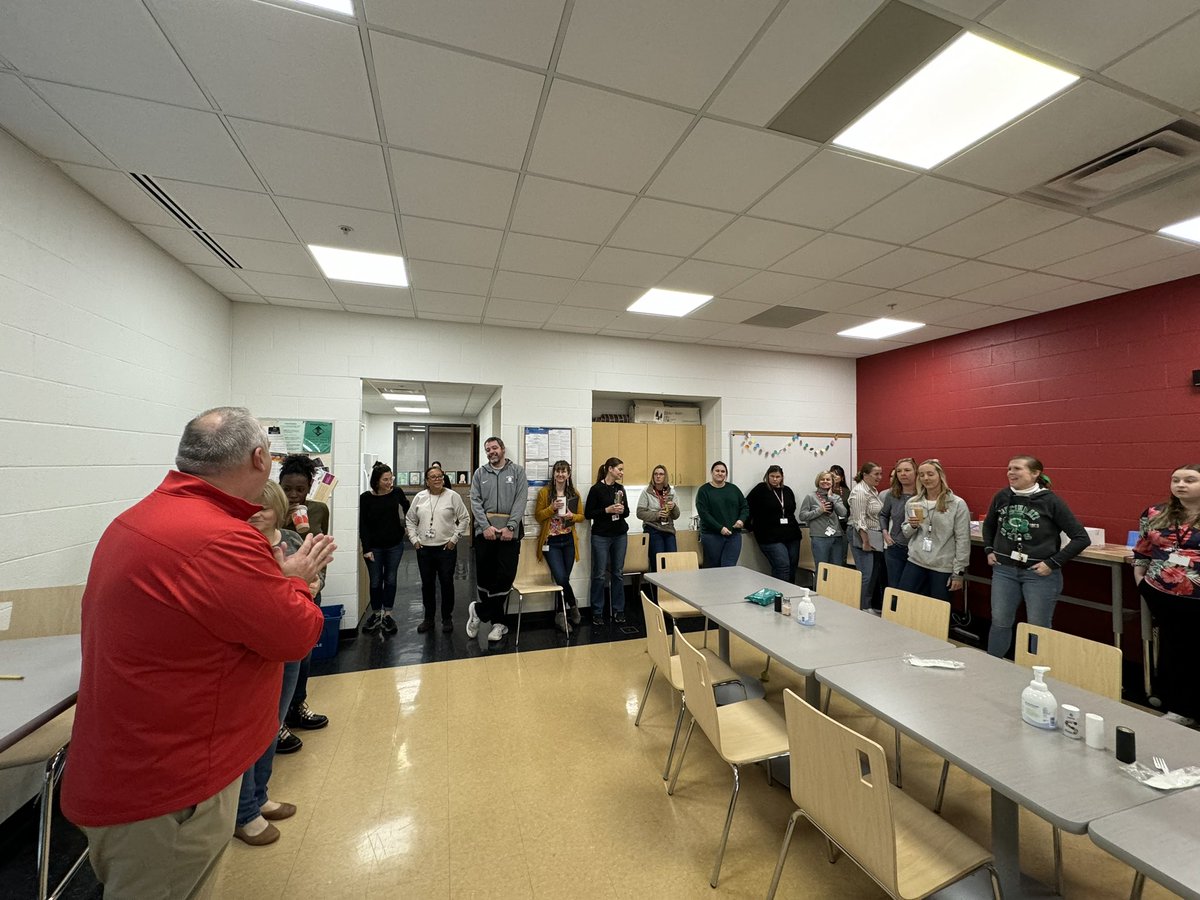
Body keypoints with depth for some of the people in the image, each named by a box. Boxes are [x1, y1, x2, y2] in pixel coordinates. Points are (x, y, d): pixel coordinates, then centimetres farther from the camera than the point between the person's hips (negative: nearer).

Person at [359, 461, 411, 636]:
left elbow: (407, 509, 10)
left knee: (390, 579, 10)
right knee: (375, 581, 10)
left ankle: (387, 615, 22)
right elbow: (363, 525, -8)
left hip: (395, 545, 1)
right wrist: (366, 548, -11)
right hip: (374, 546, -1)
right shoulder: (366, 497, -10)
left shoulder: (397, 492, -8)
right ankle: (376, 614, 27)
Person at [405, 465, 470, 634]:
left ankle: (447, 619, 21)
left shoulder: (452, 496, -6)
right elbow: (410, 520, 12)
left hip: (446, 548, -3)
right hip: (424, 549, 3)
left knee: (447, 584, 6)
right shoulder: (419, 497, 4)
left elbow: (465, 518, -4)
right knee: (427, 584, 13)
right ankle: (428, 618, 28)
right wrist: (414, 539, 4)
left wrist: (454, 538, -7)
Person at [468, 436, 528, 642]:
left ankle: (478, 611, 16)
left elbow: (520, 501, -4)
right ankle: (497, 622, 20)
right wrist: (486, 526, -11)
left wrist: (510, 527, -14)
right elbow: (475, 502, 2)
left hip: (510, 531, -2)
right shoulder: (480, 473, 10)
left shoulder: (517, 471, 5)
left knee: (506, 577, -4)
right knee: (484, 577, 5)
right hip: (485, 530, 2)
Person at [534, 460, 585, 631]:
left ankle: (560, 614, 24)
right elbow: (538, 516, -2)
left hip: (569, 541, 3)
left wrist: (572, 516, -11)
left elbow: (581, 516, 10)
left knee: (563, 579, 7)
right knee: (561, 578, -11)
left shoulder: (574, 494, 5)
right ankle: (573, 605, 17)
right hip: (551, 541, -3)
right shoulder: (544, 492, -3)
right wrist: (552, 508, -17)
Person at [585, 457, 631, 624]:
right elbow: (588, 513, -8)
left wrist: (622, 510, -8)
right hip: (601, 536, -5)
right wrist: (607, 510, -18)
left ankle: (618, 610, 20)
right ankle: (597, 612, 14)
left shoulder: (620, 488, 8)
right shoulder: (596, 489, -7)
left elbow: (627, 512, 14)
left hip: (620, 535, 5)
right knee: (599, 574, 2)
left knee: (618, 573, 10)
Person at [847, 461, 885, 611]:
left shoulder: (873, 490, 12)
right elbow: (859, 520, -21)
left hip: (875, 537, 9)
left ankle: (869, 606, 25)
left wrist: (883, 533, 15)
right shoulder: (860, 492, -17)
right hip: (863, 537, -9)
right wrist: (865, 541, -20)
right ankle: (862, 609, 5)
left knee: (875, 573, 13)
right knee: (865, 576, -5)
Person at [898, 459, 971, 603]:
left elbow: (963, 540, -7)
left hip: (943, 567, -3)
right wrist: (912, 526, -9)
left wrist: (958, 572, -7)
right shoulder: (913, 503, 5)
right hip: (915, 562, 3)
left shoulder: (958, 504, -6)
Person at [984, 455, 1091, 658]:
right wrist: (989, 550, 9)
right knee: (999, 622, 9)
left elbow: (1081, 538, -7)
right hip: (1004, 570, 3)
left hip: (1040, 573, -3)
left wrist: (1053, 563, -13)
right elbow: (988, 525, 20)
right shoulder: (1002, 497, 1)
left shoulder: (1050, 501, -10)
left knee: (1039, 628, 7)